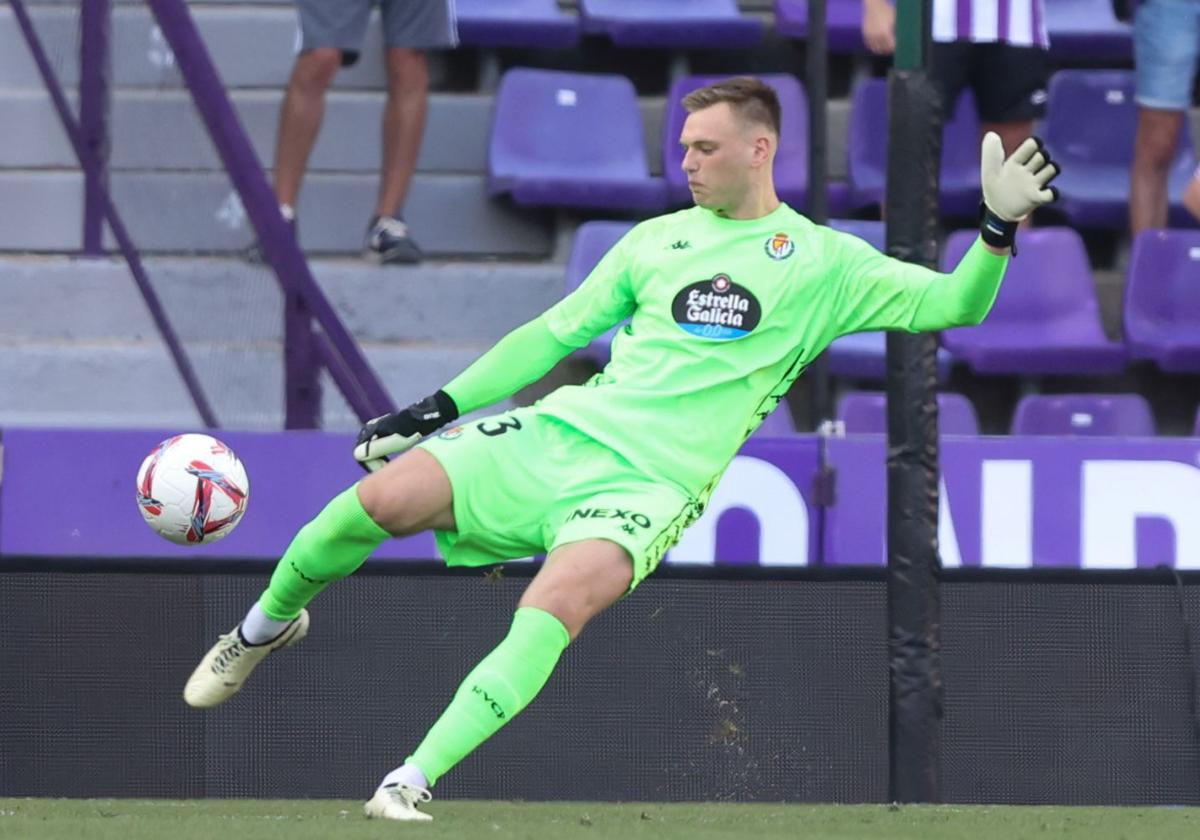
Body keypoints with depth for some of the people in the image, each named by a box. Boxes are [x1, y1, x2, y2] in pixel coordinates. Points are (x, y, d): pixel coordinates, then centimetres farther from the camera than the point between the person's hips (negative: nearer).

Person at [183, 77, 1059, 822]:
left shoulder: (822, 262, 6)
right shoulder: (659, 238, 16)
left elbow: (950, 304, 2)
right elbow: (556, 332, 22)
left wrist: (998, 230, -16)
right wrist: (442, 405, 17)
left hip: (650, 484, -4)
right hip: (560, 431, 4)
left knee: (557, 606, -32)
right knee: (381, 498, -15)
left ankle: (412, 783, -30)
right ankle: (266, 625, 14)